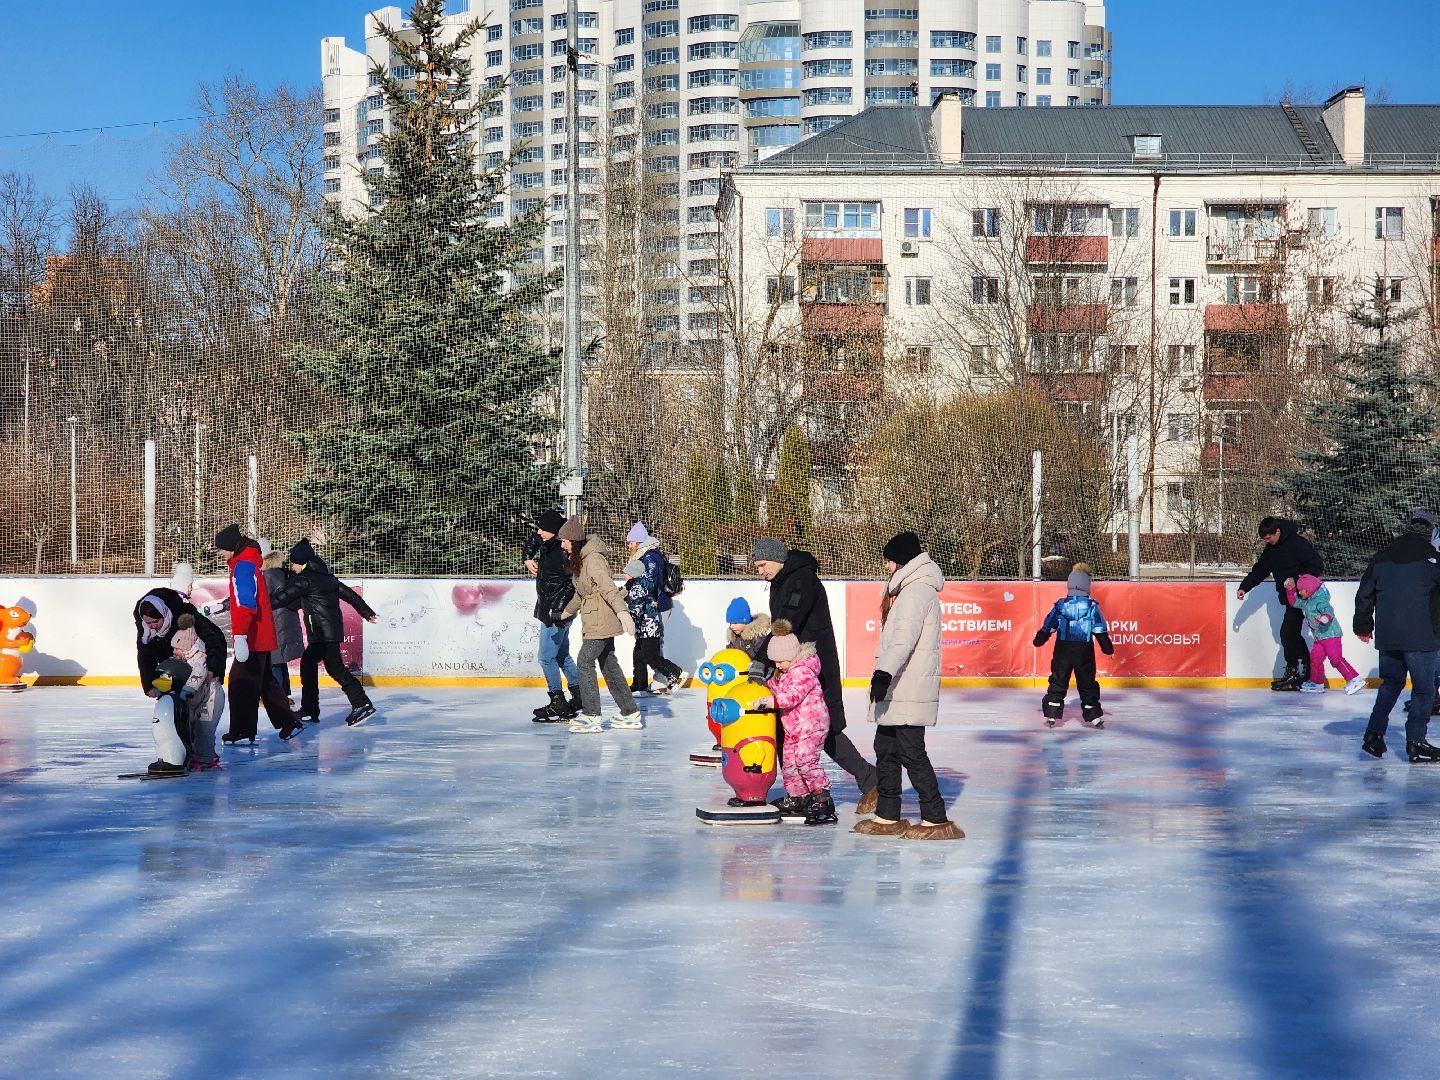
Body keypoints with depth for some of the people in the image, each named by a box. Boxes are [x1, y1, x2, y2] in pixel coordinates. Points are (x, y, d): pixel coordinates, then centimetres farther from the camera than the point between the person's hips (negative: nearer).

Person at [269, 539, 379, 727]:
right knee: (308, 662, 15)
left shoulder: (304, 579, -8)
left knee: (334, 666, -10)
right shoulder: (326, 576, 16)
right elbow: (348, 593, 18)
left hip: (323, 632, -9)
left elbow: (284, 597, -5)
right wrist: (366, 611, 24)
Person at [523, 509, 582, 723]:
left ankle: (558, 704, -5)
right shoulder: (546, 542, 5)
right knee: (562, 655, 18)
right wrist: (528, 559, 12)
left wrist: (557, 610, -31)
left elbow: (572, 583, -28)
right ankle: (579, 697, 27)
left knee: (547, 657, -8)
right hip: (548, 609, 10)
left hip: (558, 612, -10)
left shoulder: (564, 553, -23)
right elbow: (532, 540, 28)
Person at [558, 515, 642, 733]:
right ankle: (630, 713, 17)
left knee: (585, 662, -9)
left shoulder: (593, 558, -17)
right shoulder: (580, 558, 14)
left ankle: (591, 715, -8)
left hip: (601, 621, -10)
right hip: (594, 622, 10)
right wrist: (566, 612, 34)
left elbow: (608, 587, -27)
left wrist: (622, 611, -36)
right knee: (609, 665, 12)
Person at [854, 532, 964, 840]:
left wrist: (885, 672, -38)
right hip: (898, 689, 11)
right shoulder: (910, 588, 19)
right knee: (886, 747, 14)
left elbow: (904, 637, -28)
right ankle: (888, 817, 21)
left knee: (911, 752, -9)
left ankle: (936, 820, -7)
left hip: (910, 689, -11)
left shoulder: (916, 591, -15)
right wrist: (884, 675, 29)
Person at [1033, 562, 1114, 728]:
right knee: (1087, 683, 7)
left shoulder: (1060, 605, 1)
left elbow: (1048, 626, 8)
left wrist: (1038, 640, 22)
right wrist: (1107, 647, 3)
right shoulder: (1091, 607, -3)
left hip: (1062, 649, 1)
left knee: (1058, 682, 9)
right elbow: (1100, 630, -4)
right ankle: (1094, 715, 6)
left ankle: (1051, 715, 6)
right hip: (1084, 651, -1)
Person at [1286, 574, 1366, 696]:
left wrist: (1326, 617, -54)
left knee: (1335, 658, -15)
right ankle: (1317, 683, 25)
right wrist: (1290, 589, 16)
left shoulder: (1320, 600, -17)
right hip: (1319, 637, 10)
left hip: (1330, 634, -10)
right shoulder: (1306, 602, 13)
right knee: (1315, 658, 12)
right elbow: (1294, 602, 28)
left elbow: (1328, 610, -33)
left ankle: (1355, 680, -15)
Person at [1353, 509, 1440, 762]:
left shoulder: (1380, 558, 8)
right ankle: (1415, 744, -1)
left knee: (1390, 683, 19)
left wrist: (1363, 626, 26)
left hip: (1386, 636, 5)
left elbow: (1364, 594, 15)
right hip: (1419, 637, -5)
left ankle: (1374, 734, 13)